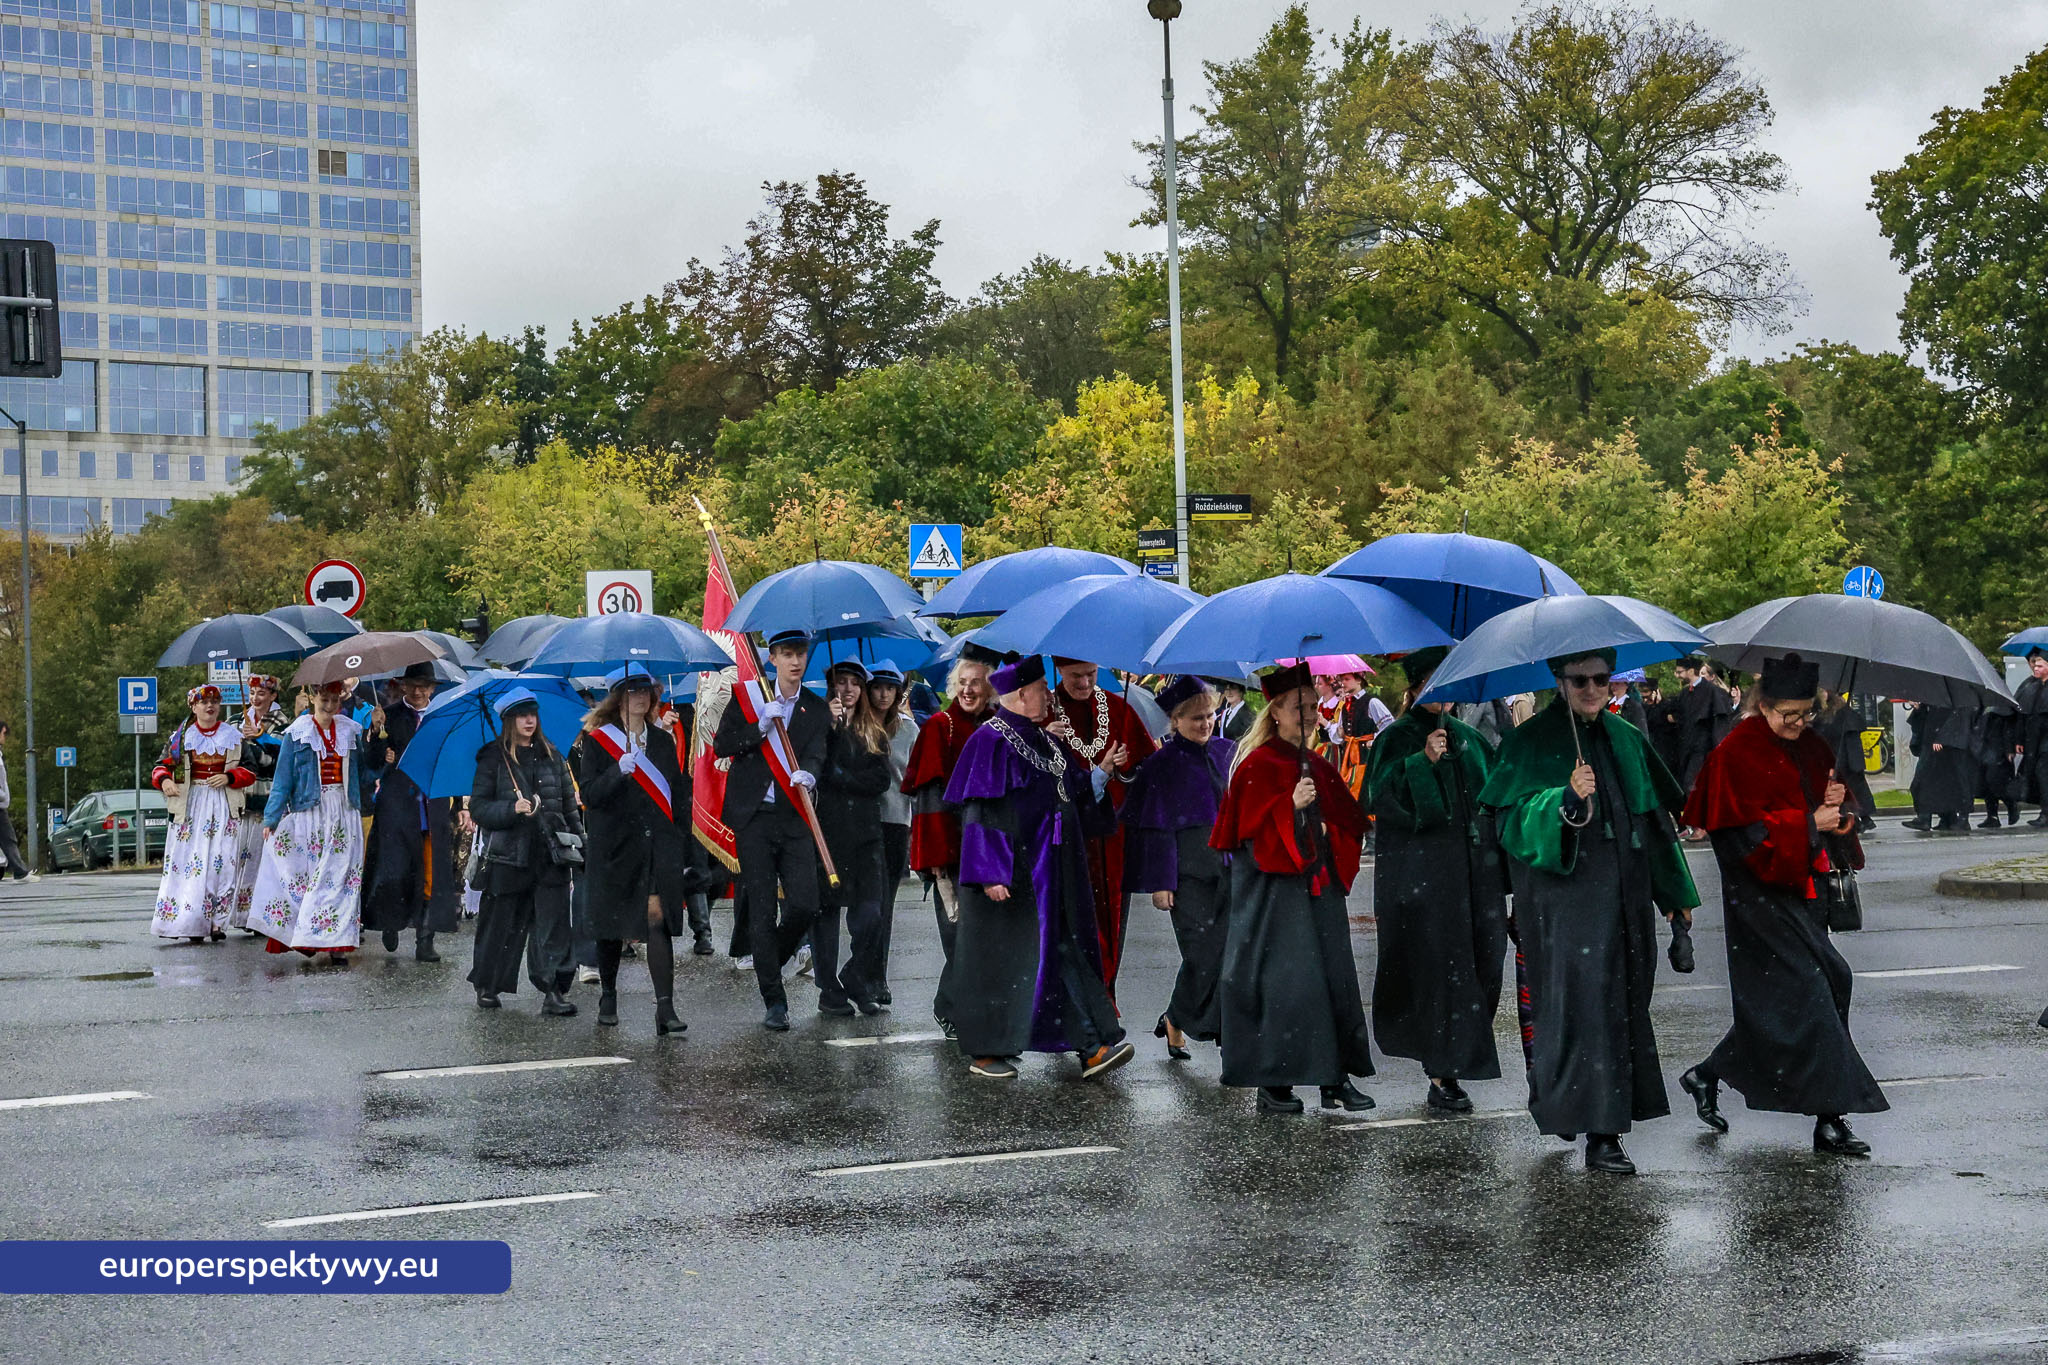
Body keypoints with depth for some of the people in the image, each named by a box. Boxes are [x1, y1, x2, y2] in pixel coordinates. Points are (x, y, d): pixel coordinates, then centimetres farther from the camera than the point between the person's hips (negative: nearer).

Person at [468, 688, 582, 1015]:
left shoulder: (551, 756, 12)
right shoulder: (493, 758, 2)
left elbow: (569, 803, 15)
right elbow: (478, 808, -2)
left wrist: (579, 841, 9)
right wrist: (513, 809, -17)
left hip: (551, 854, 3)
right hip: (508, 855, -3)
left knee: (554, 922, -4)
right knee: (501, 924, 5)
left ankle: (554, 991, -2)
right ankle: (486, 987, 22)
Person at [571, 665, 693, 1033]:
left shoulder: (664, 741, 13)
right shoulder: (596, 741, 2)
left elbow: (679, 799, 15)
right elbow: (590, 795, -8)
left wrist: (685, 851, 11)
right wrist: (619, 771, -25)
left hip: (660, 847, 1)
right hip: (615, 847, -1)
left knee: (658, 917, -12)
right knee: (612, 923, 6)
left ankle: (665, 1009, -18)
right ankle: (608, 996, 27)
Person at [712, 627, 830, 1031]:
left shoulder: (816, 710, 9)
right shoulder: (747, 698, 7)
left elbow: (815, 752, -7)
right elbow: (720, 745, 1)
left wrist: (806, 773, -29)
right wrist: (760, 727, -12)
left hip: (795, 819, 1)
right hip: (754, 817, -1)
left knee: (804, 905, -10)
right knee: (762, 912, 0)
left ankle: (769, 962, 21)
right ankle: (774, 1002, 7)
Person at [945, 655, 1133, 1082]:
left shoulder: (1049, 741, 13)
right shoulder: (991, 741, -12)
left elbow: (1075, 794, 21)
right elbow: (980, 812, -15)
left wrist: (1100, 770, 6)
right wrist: (991, 872, -20)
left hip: (1054, 871, 8)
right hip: (1014, 871, -8)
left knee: (1067, 952, 3)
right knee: (1003, 957, -1)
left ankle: (1092, 1047, -1)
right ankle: (984, 1051, 10)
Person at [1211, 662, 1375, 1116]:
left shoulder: (1321, 768, 16)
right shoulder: (1257, 765, -5)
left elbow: (1351, 823, 17)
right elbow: (1250, 828, -12)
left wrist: (1326, 831, -3)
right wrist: (1292, 806, -23)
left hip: (1319, 887, 7)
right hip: (1274, 890, -7)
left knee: (1333, 974, 4)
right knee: (1280, 979, -10)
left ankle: (1336, 1077, 9)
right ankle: (1272, 1082, -4)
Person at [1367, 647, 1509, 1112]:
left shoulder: (1470, 739, 16)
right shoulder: (1397, 739, 0)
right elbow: (1382, 797, -11)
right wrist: (1423, 762, -21)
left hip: (1474, 866, 5)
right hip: (1421, 871, -5)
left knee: (1480, 960, 2)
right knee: (1439, 964, -8)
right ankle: (1442, 1077, -5)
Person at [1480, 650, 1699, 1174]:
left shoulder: (1627, 740, 14)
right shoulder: (1531, 742, -2)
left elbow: (1654, 817, 20)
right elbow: (1514, 818, -12)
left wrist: (1676, 894, 19)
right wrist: (1567, 797, -29)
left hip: (1624, 891, 6)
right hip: (1562, 893, -5)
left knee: (1622, 1003, 4)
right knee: (1582, 999, -11)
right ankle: (1600, 1134, -12)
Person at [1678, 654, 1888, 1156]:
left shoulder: (1811, 747, 12)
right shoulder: (1737, 753, -11)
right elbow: (1743, 832, -16)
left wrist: (1837, 800, -4)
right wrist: (1808, 822, -20)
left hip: (1802, 890, 8)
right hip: (1761, 891, -8)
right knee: (1809, 990, -11)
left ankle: (1706, 1076, 24)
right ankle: (1829, 1118, -8)